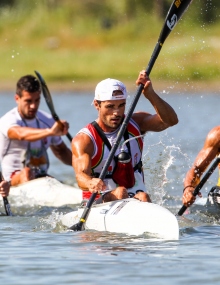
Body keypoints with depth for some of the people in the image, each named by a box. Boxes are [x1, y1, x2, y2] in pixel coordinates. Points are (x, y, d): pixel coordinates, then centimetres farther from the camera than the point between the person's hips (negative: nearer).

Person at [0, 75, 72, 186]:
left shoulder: (47, 120, 11)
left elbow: (61, 151, 21)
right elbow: (21, 134, -34)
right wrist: (49, 132, -51)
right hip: (15, 179, -6)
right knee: (26, 173, -38)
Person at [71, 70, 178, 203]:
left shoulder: (135, 124, 8)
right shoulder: (83, 140, -7)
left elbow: (170, 120, -8)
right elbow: (81, 175, -25)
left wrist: (150, 94, -23)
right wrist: (91, 183, -50)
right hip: (99, 202, -3)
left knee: (143, 197, -31)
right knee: (120, 192, -35)